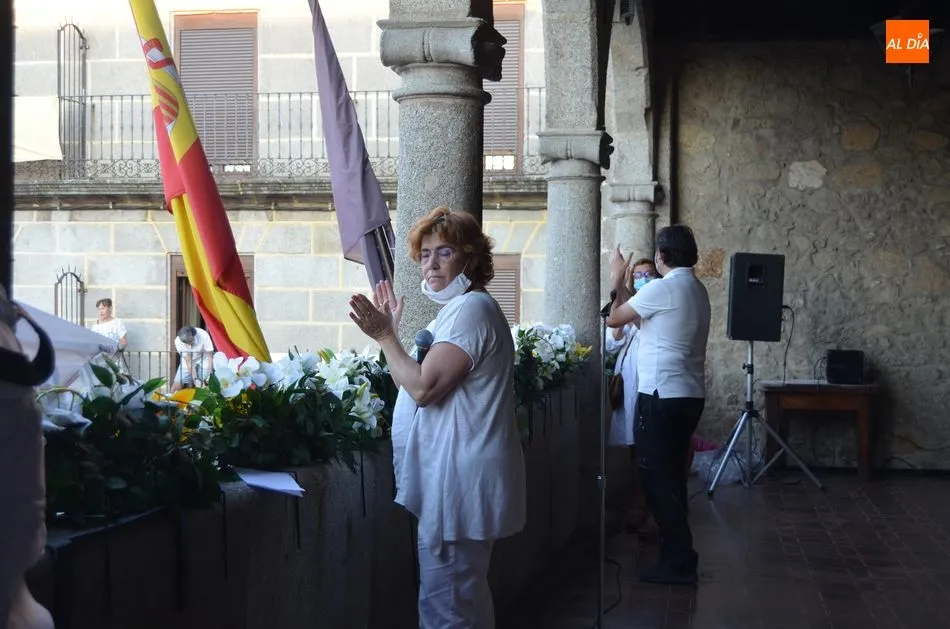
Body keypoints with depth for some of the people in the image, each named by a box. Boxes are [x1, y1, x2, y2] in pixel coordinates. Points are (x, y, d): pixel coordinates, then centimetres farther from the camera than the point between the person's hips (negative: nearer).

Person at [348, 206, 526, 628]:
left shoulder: (470, 309, -16)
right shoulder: (461, 308, 18)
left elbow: (423, 387, -22)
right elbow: (426, 381, 18)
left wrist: (385, 337, -13)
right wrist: (390, 332, 13)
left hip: (459, 482, -11)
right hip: (455, 480, 11)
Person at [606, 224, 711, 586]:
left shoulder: (663, 288, -14)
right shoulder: (697, 289, 13)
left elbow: (613, 319, -6)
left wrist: (616, 281, 9)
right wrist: (626, 289, 24)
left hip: (662, 396, -9)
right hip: (690, 394, 9)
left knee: (657, 478, -4)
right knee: (672, 476, 16)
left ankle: (679, 563, -3)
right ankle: (677, 553, 22)